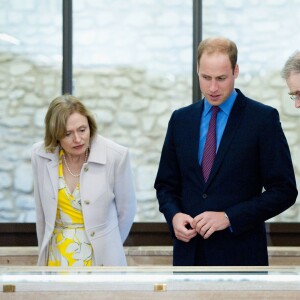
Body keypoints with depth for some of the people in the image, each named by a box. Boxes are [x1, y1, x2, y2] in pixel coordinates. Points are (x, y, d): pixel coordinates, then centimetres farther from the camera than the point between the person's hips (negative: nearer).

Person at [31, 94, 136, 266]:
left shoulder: (116, 156, -16)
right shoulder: (40, 155, -9)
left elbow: (126, 210, -3)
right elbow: (41, 210, 3)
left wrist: (110, 247, 8)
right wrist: (44, 252, 10)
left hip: (100, 258, -2)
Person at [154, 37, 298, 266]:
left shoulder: (263, 118, -3)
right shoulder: (181, 119, 10)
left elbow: (284, 190, -6)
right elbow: (166, 184, 16)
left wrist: (228, 217, -15)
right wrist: (174, 215, -6)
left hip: (240, 254, -4)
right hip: (189, 254, 4)